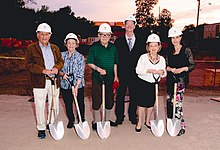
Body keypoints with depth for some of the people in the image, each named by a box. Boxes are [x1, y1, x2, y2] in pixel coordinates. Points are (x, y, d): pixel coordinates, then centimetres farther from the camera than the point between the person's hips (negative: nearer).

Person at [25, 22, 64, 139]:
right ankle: (41, 128, 21)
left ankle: (51, 124, 32)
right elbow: (28, 65, -6)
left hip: (54, 81, 4)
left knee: (54, 105, 11)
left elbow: (61, 61, 13)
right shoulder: (31, 48, 3)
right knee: (40, 106, 4)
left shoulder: (55, 48, 16)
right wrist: (43, 70, -17)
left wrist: (56, 67, -10)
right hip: (39, 82, -3)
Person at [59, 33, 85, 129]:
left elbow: (81, 74, -10)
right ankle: (71, 120, 38)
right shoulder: (62, 55, 3)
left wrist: (76, 87, -17)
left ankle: (81, 121, 34)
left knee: (80, 104, 10)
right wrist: (62, 73, -16)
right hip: (65, 85, 2)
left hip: (78, 85, -2)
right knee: (68, 105, 13)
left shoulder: (80, 57, -6)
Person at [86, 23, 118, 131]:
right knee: (97, 100, 2)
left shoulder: (113, 47, 7)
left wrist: (115, 75, 9)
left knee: (110, 99, 12)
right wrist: (98, 69, -18)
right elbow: (89, 62, -4)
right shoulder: (94, 47, -5)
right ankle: (96, 121, 21)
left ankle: (107, 119, 32)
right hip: (97, 77, -4)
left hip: (109, 77, 4)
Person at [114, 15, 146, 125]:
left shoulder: (140, 41, 8)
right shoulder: (118, 41, 4)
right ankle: (119, 116, 21)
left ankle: (132, 116, 27)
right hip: (122, 73, -1)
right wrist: (116, 73, -6)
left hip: (135, 73, 1)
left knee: (134, 95, 10)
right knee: (120, 95, 5)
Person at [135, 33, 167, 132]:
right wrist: (149, 70, -25)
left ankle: (147, 121, 32)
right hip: (143, 83, -3)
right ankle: (139, 122, 20)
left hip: (154, 84, 3)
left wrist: (162, 72, -18)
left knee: (151, 103, 12)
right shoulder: (143, 57, -7)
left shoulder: (162, 59, 2)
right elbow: (138, 70, -13)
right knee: (142, 102, 2)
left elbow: (164, 73, 6)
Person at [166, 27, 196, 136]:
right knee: (169, 101, 7)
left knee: (177, 101, -11)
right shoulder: (169, 51, 11)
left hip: (181, 79, -4)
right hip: (170, 79, 5)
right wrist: (170, 69, -9)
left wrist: (182, 69, -16)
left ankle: (181, 126, 4)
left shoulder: (186, 50, -1)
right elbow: (166, 65, 12)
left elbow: (193, 65, -1)